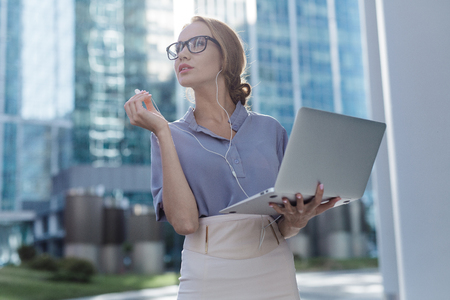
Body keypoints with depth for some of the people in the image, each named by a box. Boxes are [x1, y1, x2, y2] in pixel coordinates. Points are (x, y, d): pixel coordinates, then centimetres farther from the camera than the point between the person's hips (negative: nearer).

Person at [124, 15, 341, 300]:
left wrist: (298, 220, -14)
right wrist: (162, 131, -10)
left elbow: (284, 228, 8)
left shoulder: (270, 130, 5)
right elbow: (184, 221, -13)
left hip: (275, 276, 2)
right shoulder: (171, 136, 3)